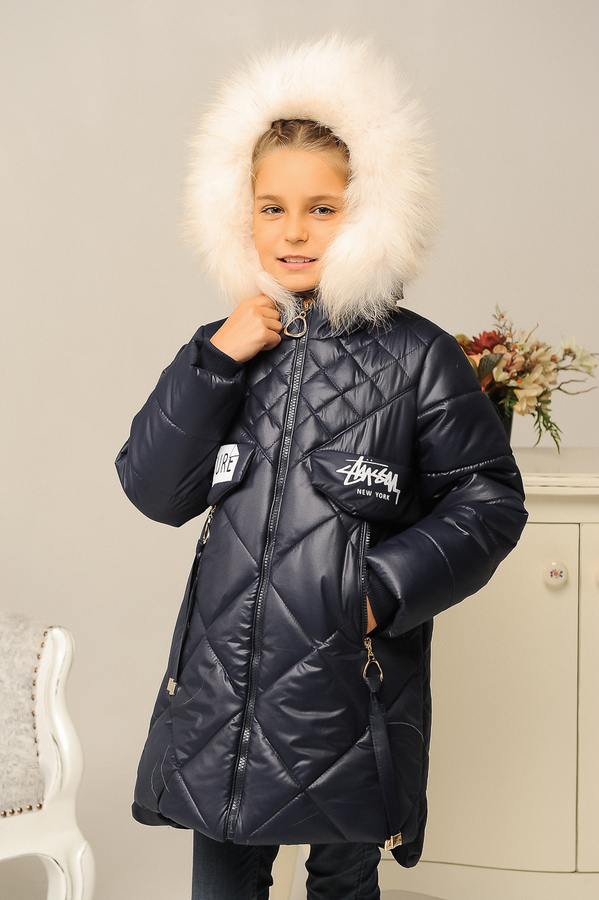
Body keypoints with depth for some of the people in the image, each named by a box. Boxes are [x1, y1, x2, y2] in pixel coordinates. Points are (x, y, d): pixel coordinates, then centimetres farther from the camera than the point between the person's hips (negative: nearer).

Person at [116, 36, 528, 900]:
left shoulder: (416, 358, -7)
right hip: (222, 682, 3)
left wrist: (390, 586, -16)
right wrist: (214, 363, -12)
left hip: (353, 690, -3)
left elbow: (488, 500, -4)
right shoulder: (227, 347, 4)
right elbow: (155, 493, -1)